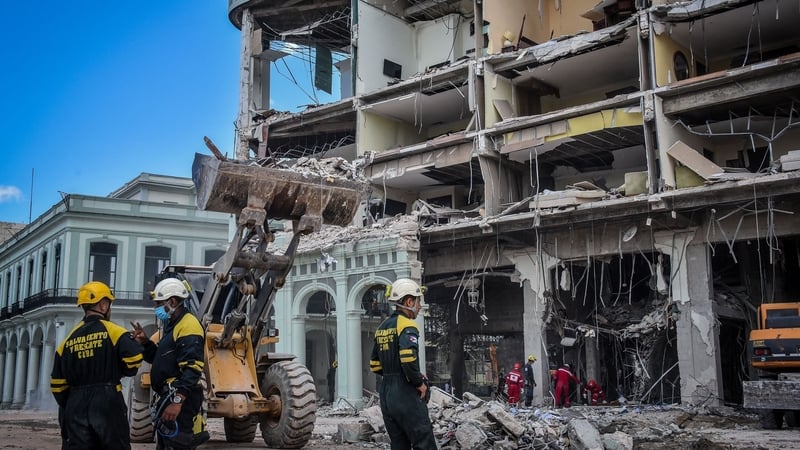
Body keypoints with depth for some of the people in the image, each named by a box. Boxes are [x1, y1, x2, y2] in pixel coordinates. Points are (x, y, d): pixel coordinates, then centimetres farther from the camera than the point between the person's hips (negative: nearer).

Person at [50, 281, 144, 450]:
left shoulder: (68, 340, 10)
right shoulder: (113, 331, -5)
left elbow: (58, 383, 10)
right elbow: (134, 358, -17)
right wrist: (116, 372, 5)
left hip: (76, 405, 4)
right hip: (107, 403, -4)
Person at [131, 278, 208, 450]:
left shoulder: (188, 326, -16)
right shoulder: (171, 326, 19)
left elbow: (192, 369, -24)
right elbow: (163, 359, 24)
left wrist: (177, 401, -30)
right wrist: (145, 343, 10)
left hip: (181, 400, -11)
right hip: (169, 397, 11)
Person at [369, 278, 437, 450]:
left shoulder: (382, 328, 15)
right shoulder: (407, 325, -11)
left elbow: (375, 365, 18)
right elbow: (408, 358, -26)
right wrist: (419, 382, -13)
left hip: (386, 396, 8)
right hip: (406, 396, -8)